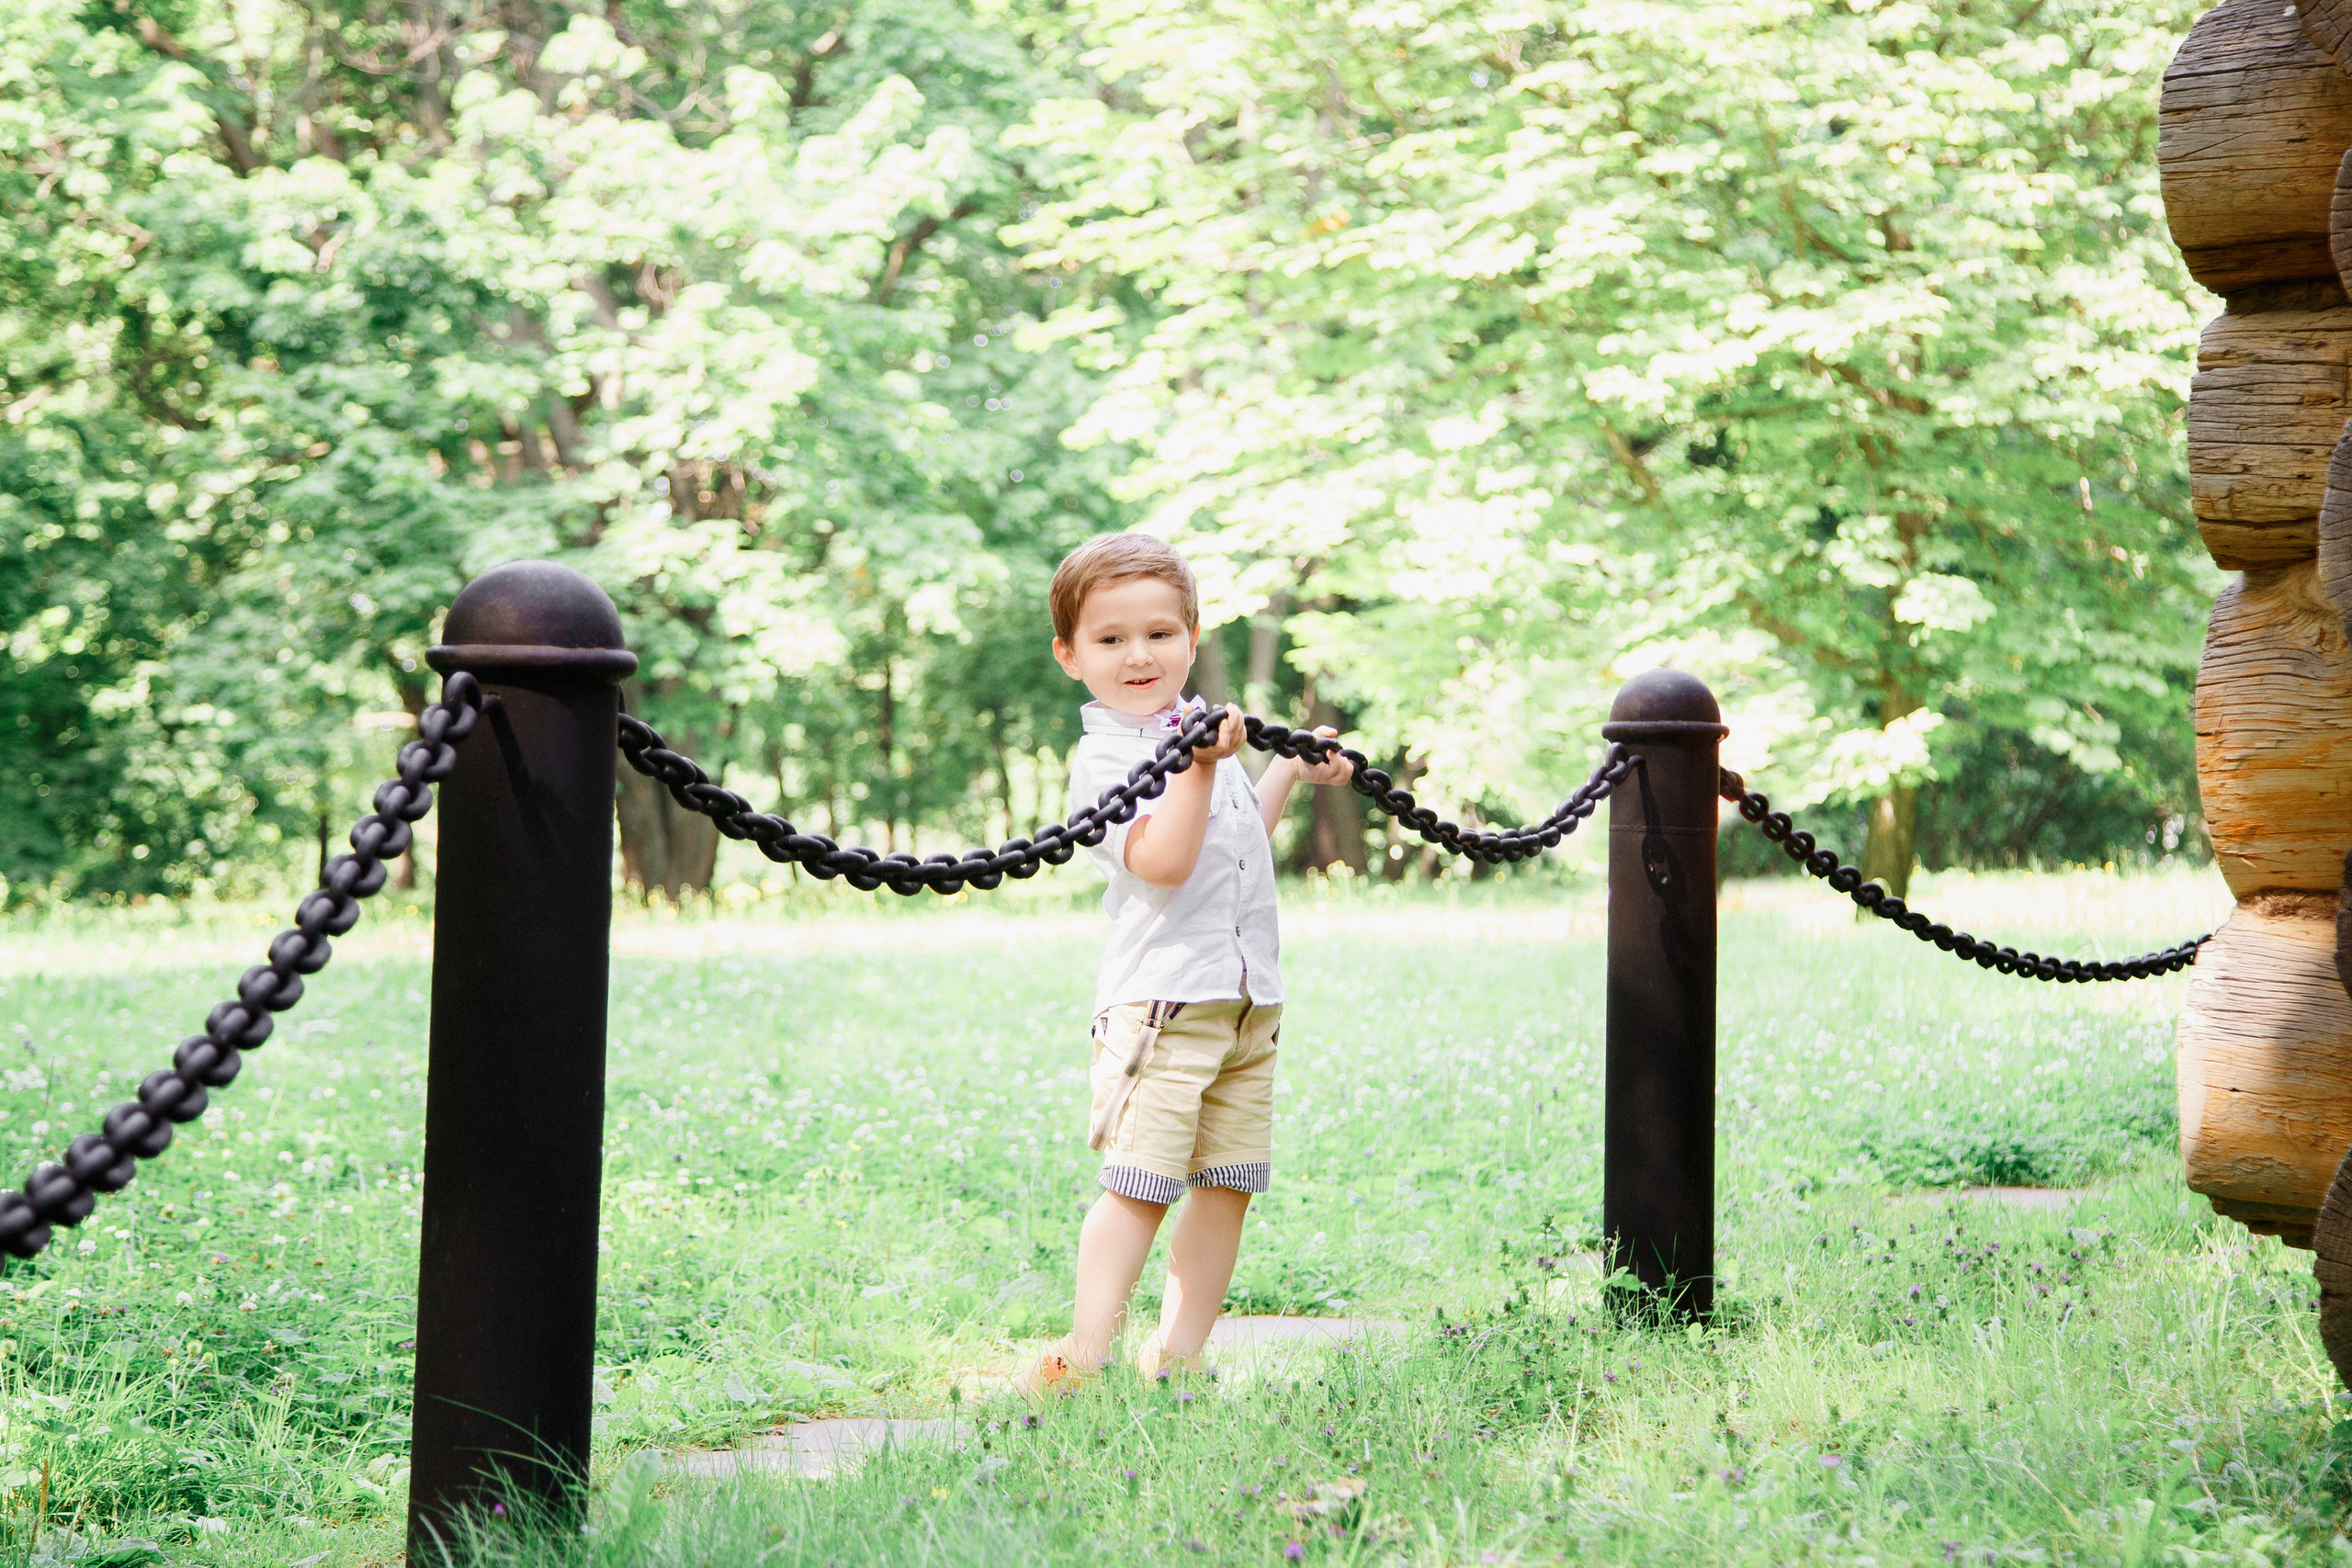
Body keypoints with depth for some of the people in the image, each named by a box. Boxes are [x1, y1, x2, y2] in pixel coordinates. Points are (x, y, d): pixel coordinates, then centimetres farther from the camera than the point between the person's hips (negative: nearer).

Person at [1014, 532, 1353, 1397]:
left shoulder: (1205, 728, 16)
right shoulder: (1103, 757, -10)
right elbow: (1163, 860, -25)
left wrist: (1290, 771, 32)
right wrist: (1199, 768, -30)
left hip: (1247, 999, 8)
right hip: (1161, 1001, -8)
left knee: (1227, 1183, 8)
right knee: (1139, 1185, -12)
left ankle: (1178, 1351, 14)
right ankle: (1085, 1353, -10)